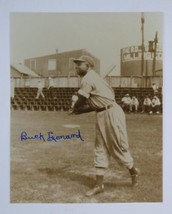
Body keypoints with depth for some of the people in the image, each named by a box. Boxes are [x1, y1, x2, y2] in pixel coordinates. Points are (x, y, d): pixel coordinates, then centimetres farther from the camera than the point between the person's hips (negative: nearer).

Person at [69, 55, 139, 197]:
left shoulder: (88, 79, -13)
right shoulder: (92, 78, 16)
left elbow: (80, 101, -10)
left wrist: (75, 108, 12)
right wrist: (78, 110, 12)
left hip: (112, 113, -10)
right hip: (102, 115, 10)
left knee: (118, 147, 3)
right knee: (100, 149, 8)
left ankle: (133, 171, 28)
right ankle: (99, 185, 14)